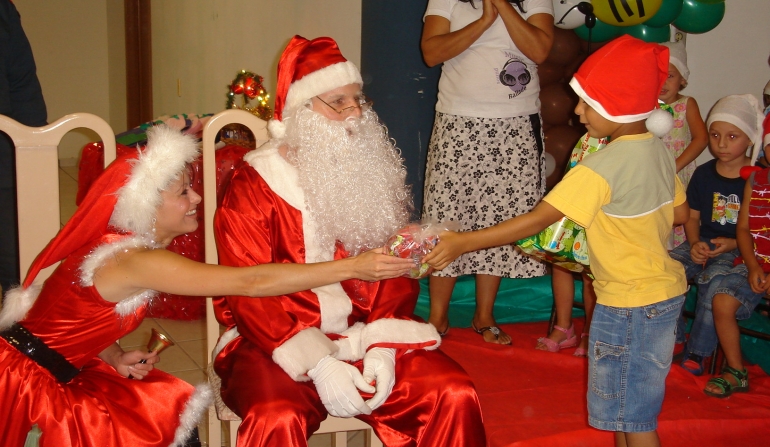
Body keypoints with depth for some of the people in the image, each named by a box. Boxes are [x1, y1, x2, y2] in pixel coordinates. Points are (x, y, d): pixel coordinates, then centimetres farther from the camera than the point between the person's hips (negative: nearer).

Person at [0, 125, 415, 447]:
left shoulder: (119, 245, 1)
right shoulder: (137, 261, -28)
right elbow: (252, 282, -32)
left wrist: (116, 359, -7)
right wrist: (352, 267, -30)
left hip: (57, 375, 8)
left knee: (173, 411, 5)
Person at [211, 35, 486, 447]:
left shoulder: (374, 174, 9)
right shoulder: (253, 187, -4)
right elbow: (251, 293, -10)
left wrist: (381, 347, -11)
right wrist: (317, 363, -21)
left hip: (365, 335, 4)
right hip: (278, 344, -4)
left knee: (456, 396, -14)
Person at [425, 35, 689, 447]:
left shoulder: (603, 167, -24)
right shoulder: (658, 151, 1)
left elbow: (537, 220, -26)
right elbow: (680, 214, 14)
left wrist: (463, 242, -24)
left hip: (629, 305, -9)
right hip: (665, 291, 9)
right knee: (623, 407, 21)